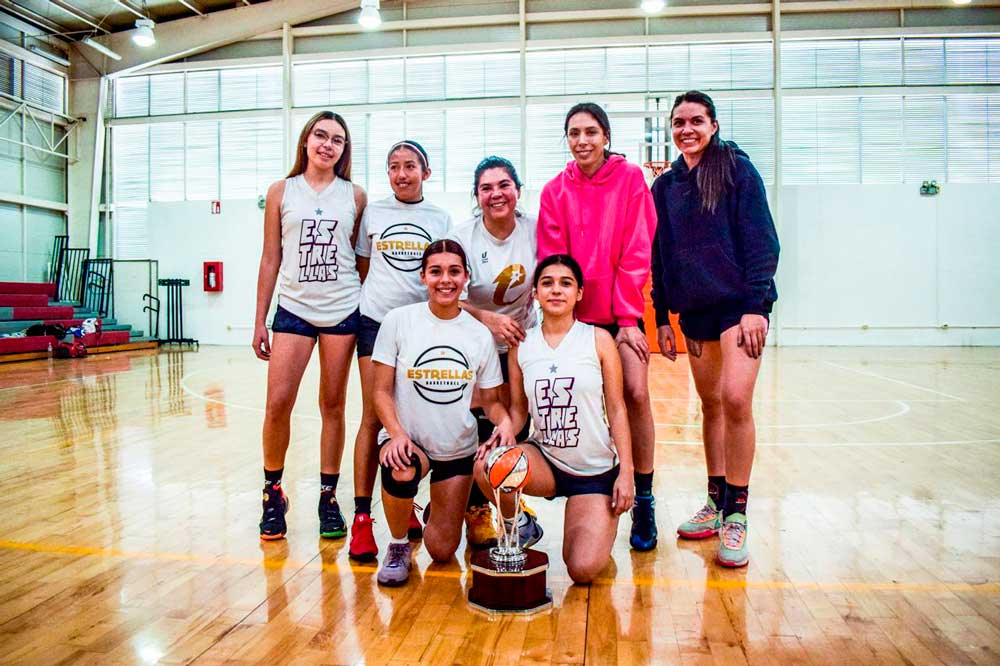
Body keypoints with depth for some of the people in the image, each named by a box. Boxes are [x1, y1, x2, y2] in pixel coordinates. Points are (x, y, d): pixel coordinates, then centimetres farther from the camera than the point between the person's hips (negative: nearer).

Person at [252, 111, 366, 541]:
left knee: (333, 405, 5)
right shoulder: (282, 192, 8)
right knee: (278, 403, -7)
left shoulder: (355, 196, 7)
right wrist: (260, 321, 4)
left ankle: (328, 497, 17)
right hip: (294, 307, 0)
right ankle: (273, 493, 13)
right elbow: (270, 259, 7)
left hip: (343, 309, 0)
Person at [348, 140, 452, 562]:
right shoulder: (373, 213, 9)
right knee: (374, 417, -5)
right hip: (376, 321, -1)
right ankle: (362, 517, 0)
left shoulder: (441, 219, 9)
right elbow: (362, 269, 15)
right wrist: (374, 299, 4)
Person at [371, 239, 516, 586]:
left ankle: (437, 512, 41)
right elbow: (381, 391, -7)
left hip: (458, 450, 2)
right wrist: (397, 432, -25)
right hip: (408, 440, -2)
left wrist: (504, 421, -18)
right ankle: (398, 544, -5)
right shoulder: (399, 321, -8)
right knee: (401, 472, -38)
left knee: (442, 551, 3)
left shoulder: (480, 334, -2)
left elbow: (491, 399, 4)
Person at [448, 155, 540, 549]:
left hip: (522, 340, 3)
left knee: (518, 426, 5)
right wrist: (488, 318, -32)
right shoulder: (463, 237, -15)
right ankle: (476, 510, 14)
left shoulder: (534, 229, -9)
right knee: (480, 425, -7)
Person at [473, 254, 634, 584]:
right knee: (486, 467, -29)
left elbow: (616, 409, -4)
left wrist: (626, 472, -9)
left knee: (583, 570, -15)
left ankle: (601, 526, 22)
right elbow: (518, 408, 6)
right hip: (545, 460, 2)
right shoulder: (521, 345, 0)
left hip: (597, 472, -2)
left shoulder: (598, 339, -6)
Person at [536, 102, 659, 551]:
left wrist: (628, 316, -8)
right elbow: (552, 260, 2)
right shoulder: (555, 191, 4)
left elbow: (636, 253, -5)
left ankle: (644, 501, 3)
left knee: (635, 394, -10)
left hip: (621, 311, -1)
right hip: (576, 313, 2)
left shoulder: (631, 179, -2)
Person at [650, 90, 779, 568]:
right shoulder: (665, 186, 12)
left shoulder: (737, 169, -2)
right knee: (710, 404, 10)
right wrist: (662, 317, 9)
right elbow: (659, 256, 13)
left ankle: (736, 515, -3)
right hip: (693, 308, 5)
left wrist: (755, 305, -15)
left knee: (735, 399, -15)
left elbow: (761, 240, -8)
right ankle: (716, 502, 21)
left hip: (739, 301, -5)